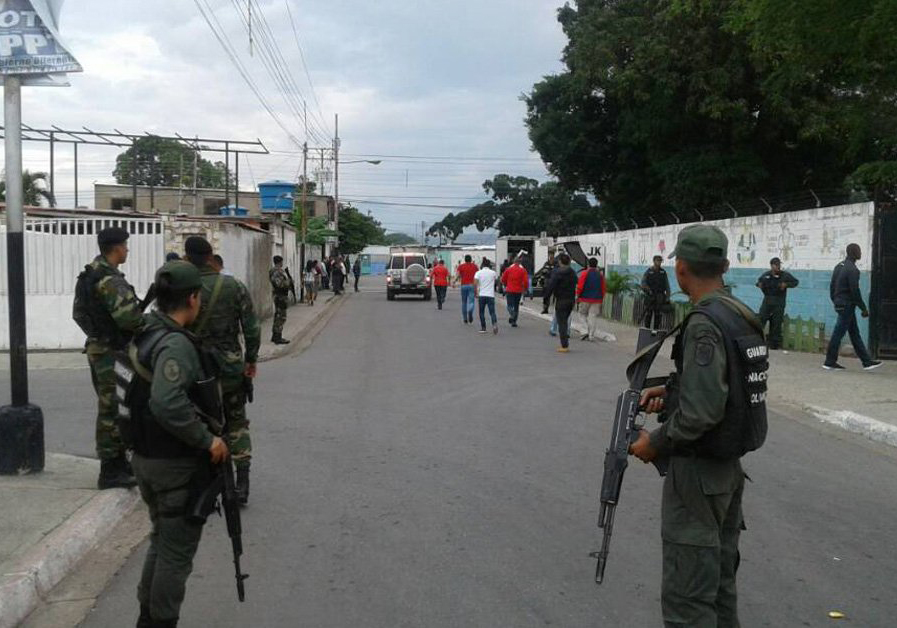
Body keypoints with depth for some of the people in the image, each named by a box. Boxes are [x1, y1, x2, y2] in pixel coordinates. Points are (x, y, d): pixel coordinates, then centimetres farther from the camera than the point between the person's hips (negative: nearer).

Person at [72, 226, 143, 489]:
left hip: (98, 348, 10)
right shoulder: (109, 280, -20)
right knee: (112, 411, -4)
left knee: (111, 409, 18)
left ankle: (119, 463, 29)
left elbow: (78, 313, 20)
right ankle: (110, 472, 2)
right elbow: (128, 316, -28)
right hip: (113, 354, -10)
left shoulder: (87, 277, 12)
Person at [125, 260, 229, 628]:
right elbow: (168, 404, -35)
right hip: (176, 464, -9)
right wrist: (207, 440, -26)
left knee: (162, 540, 24)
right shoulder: (176, 343, -23)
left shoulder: (145, 334, 6)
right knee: (177, 551, 5)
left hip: (146, 457, 9)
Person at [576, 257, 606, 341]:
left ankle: (587, 331, -3)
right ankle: (591, 336, 1)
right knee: (593, 316, 3)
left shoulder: (584, 273, -5)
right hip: (596, 300, 3)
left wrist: (577, 296, 0)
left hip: (585, 299, -3)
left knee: (583, 314, 13)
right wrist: (601, 299, 16)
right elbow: (603, 289, 7)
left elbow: (580, 287, -10)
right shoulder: (600, 275, 6)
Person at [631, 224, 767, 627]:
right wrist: (671, 391, 13)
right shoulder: (742, 316, 6)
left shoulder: (704, 325, -22)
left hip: (698, 472, -9)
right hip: (729, 467, 9)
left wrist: (657, 443, -14)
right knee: (720, 585, 20)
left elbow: (702, 410, -28)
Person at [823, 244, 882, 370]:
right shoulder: (852, 270, -17)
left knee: (855, 333, 11)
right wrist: (864, 309, -13)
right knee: (838, 334, -3)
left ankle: (867, 361, 16)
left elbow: (832, 287, 15)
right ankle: (830, 362, 3)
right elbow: (855, 291, -19)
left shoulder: (839, 266, 11)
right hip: (847, 305, -10)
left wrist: (835, 302, 22)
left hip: (839, 304, 10)